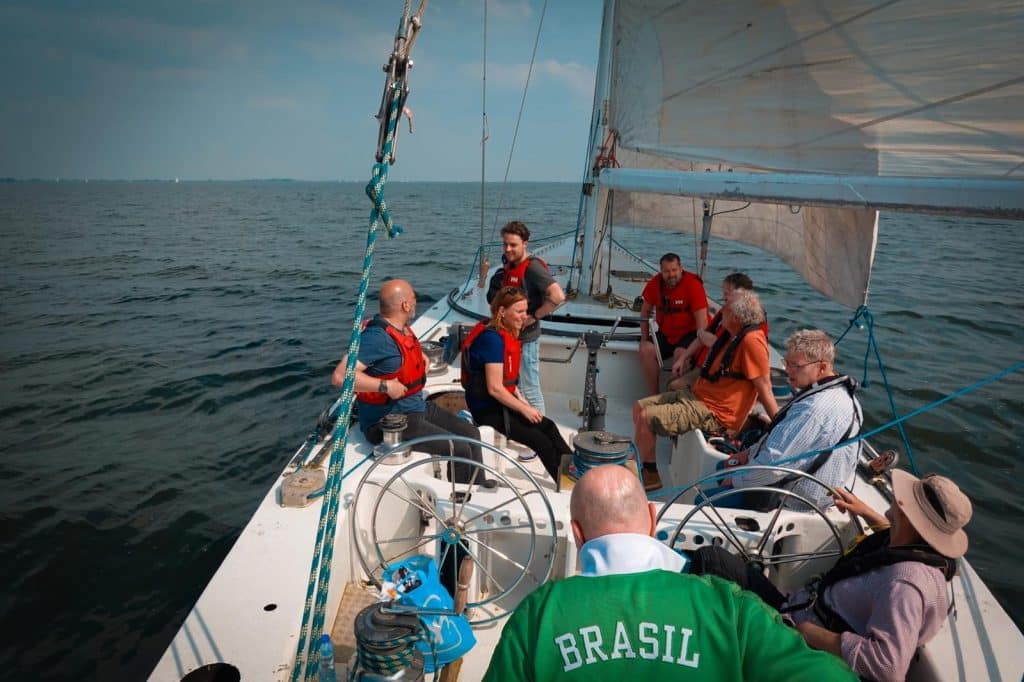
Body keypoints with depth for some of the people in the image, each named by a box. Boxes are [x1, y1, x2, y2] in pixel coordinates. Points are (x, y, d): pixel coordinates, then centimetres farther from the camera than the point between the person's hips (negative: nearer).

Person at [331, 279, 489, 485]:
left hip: (418, 408, 10)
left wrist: (421, 358, 14)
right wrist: (386, 386, -31)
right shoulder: (377, 336, -23)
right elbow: (340, 376, -33)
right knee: (460, 450, -17)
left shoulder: (402, 329, 8)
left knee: (471, 433, 11)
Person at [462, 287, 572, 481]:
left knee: (548, 427, -1)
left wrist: (524, 403, 5)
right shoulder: (492, 339, -21)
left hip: (501, 403, 9)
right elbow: (495, 388, -23)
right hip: (487, 409, -9)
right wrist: (524, 409, -15)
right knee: (541, 440, -12)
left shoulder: (507, 334, 9)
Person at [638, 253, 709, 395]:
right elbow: (645, 311, 8)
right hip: (665, 334, 5)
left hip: (689, 333, -4)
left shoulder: (693, 284, -18)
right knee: (646, 350, -19)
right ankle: (654, 395, -9)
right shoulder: (655, 283, -5)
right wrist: (644, 338, 3)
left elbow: (702, 320, -21)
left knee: (681, 353, -32)